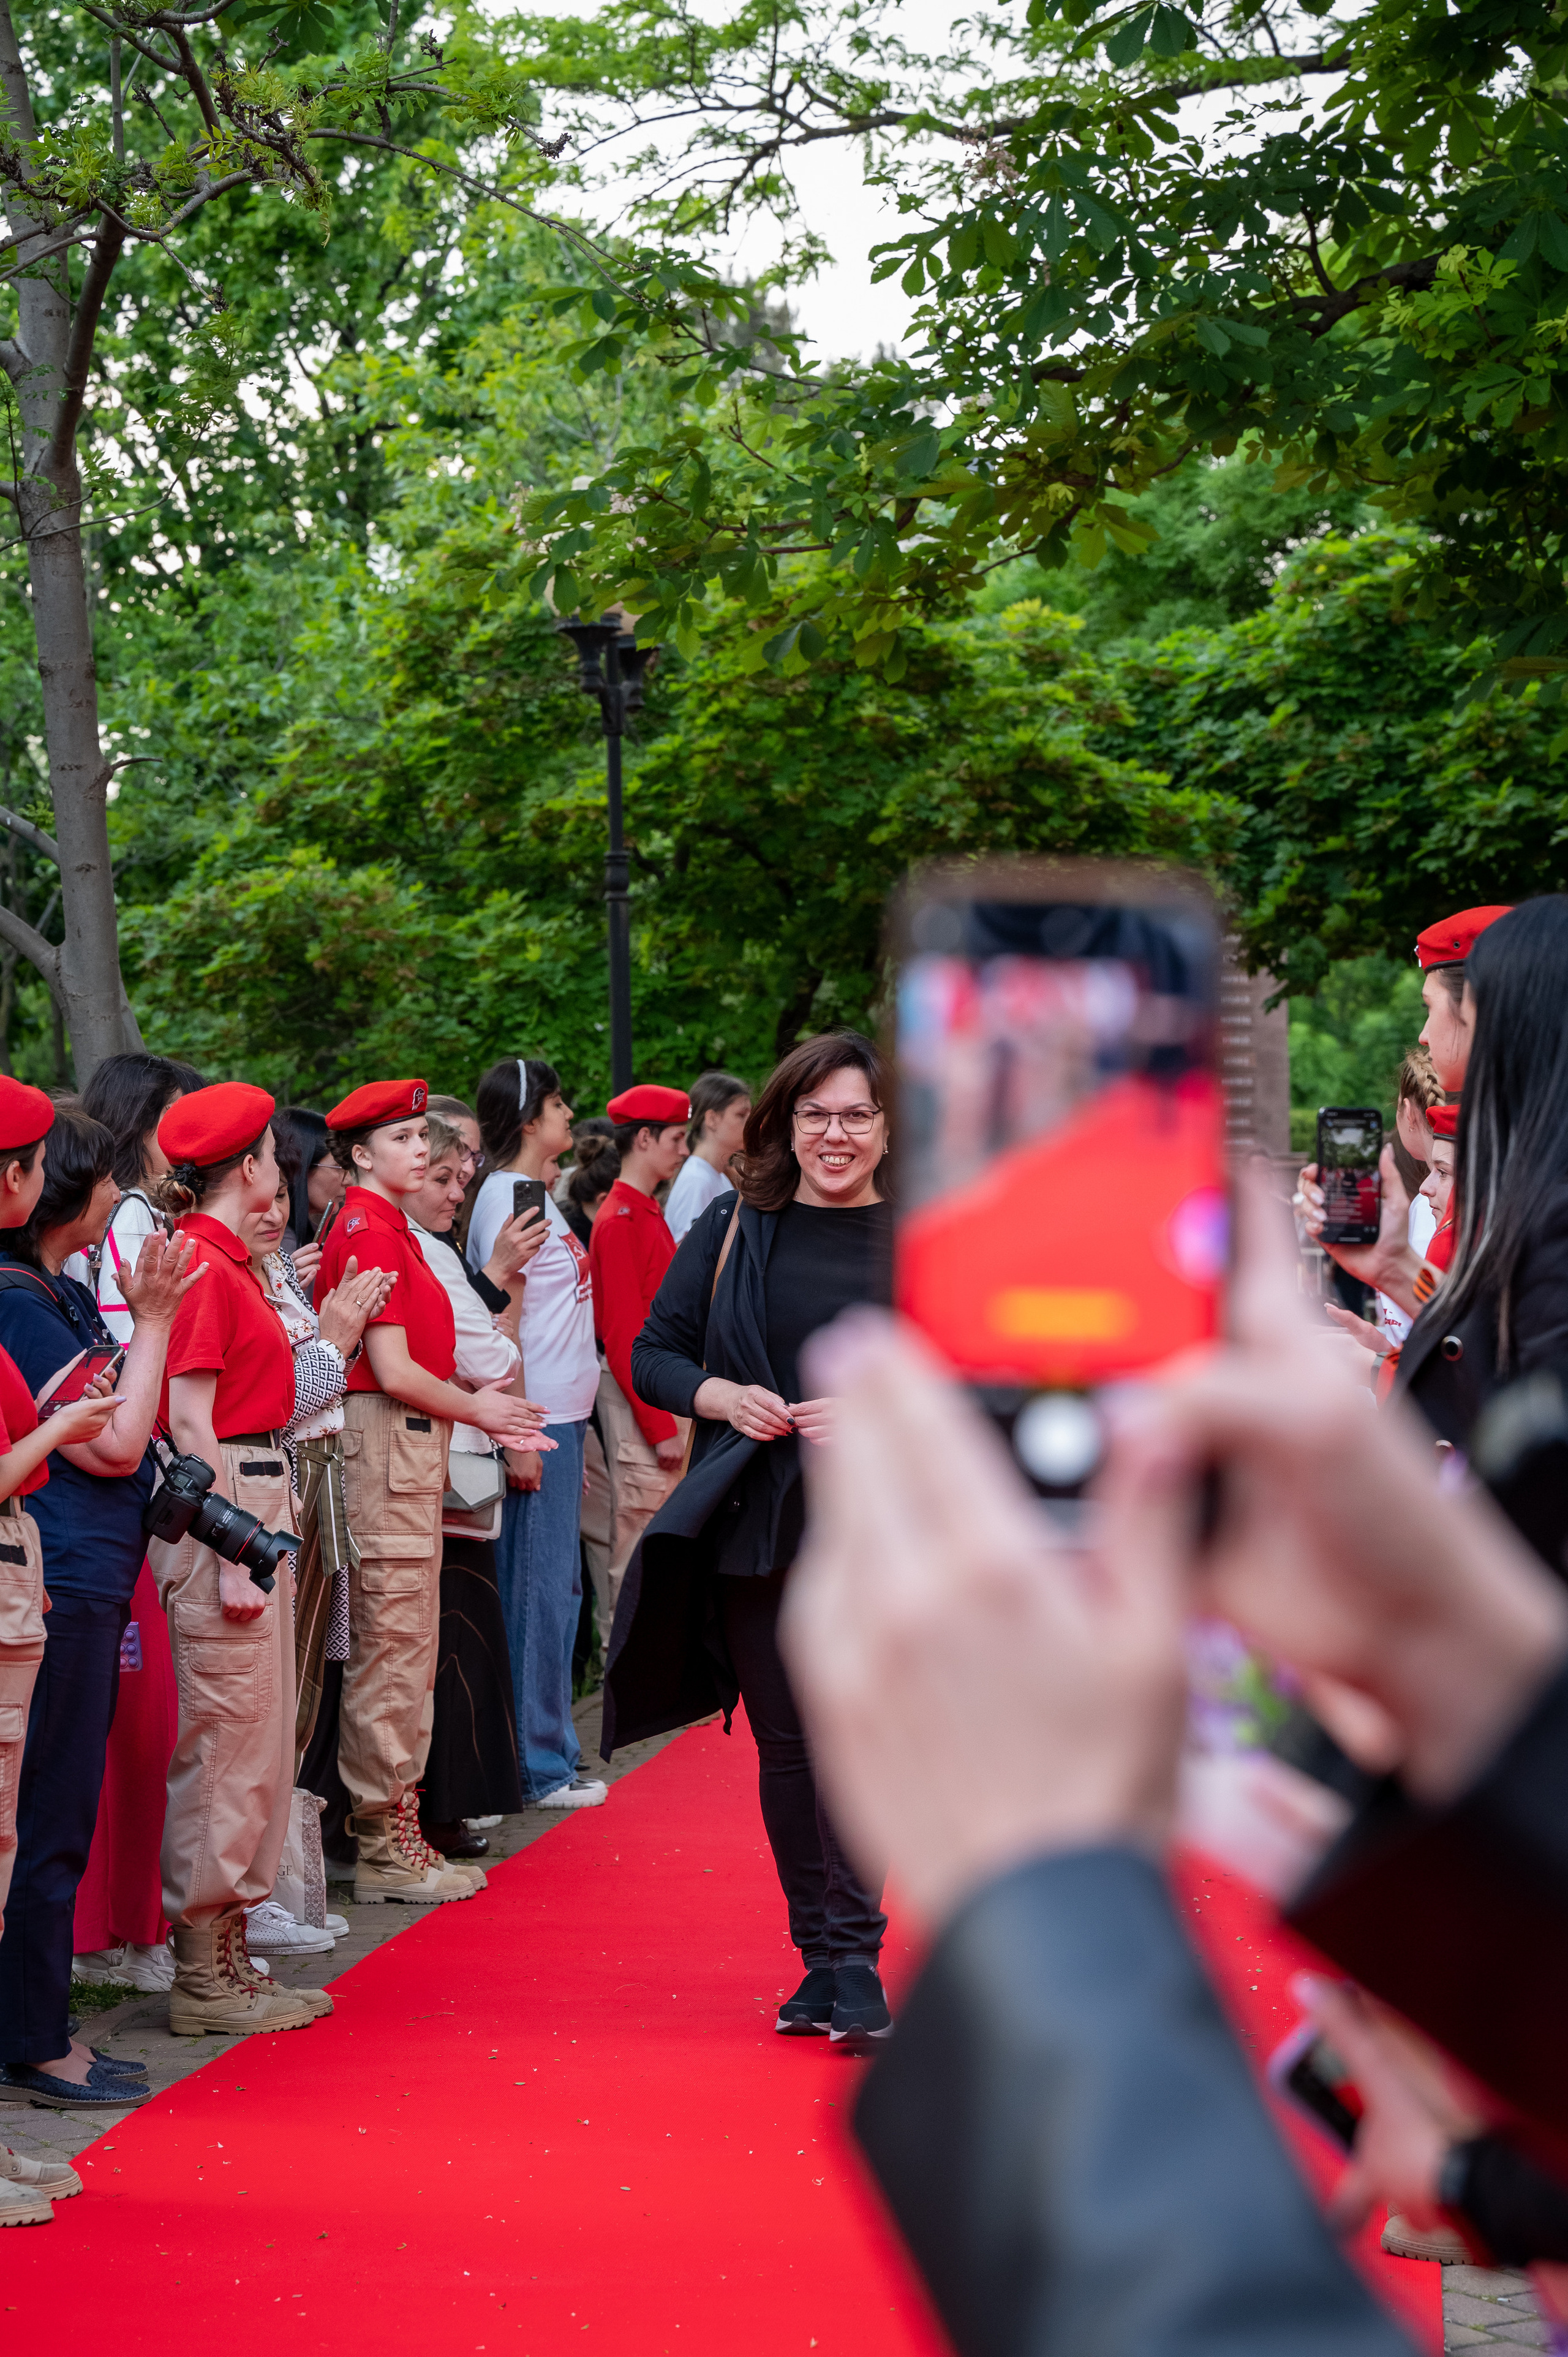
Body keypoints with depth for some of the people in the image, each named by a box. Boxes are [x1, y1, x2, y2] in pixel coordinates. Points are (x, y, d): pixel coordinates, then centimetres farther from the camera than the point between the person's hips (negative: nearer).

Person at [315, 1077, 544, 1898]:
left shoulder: (387, 1228, 17)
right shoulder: (370, 1231, -14)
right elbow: (394, 1372, -17)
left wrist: (481, 1408, 12)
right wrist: (477, 1409, -5)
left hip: (411, 1447, 10)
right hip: (387, 1444, -10)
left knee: (409, 1645, 13)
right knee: (392, 1642, -5)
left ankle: (397, 1832, 20)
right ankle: (386, 1846, 0)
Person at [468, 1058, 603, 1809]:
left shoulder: (536, 1193, 16)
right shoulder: (505, 1196, -12)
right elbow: (502, 1320, -16)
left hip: (564, 1413, 9)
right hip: (537, 1416, -9)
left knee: (554, 1586, 13)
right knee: (540, 1590, -5)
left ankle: (549, 1749, 20)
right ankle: (539, 1766, 0)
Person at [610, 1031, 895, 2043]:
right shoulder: (733, 1229, 8)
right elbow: (653, 1353, 10)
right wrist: (718, 1396, -9)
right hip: (756, 1528, 3)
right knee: (786, 1746, 7)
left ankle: (855, 1959, -7)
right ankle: (822, 1957, 18)